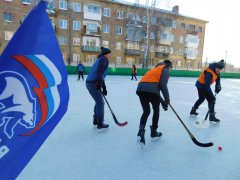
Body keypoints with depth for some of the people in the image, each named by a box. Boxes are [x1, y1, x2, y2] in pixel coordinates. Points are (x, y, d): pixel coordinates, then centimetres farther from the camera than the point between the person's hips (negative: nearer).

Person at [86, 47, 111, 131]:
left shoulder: (101, 60, 24)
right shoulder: (104, 59, -3)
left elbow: (101, 75, 26)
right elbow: (100, 71, -22)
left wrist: (104, 88, 26)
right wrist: (99, 82, -30)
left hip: (90, 82, 9)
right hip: (93, 83, -9)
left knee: (98, 101, 20)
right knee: (100, 103, -1)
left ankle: (96, 120, 31)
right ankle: (100, 124, 5)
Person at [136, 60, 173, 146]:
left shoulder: (155, 69, 37)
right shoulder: (165, 69, 15)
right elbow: (163, 85, -4)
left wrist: (162, 101, 27)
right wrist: (167, 99, 2)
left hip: (141, 88, 6)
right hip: (151, 89, -6)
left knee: (146, 111, 17)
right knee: (156, 110, 16)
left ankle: (141, 131, -1)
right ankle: (154, 132, 27)